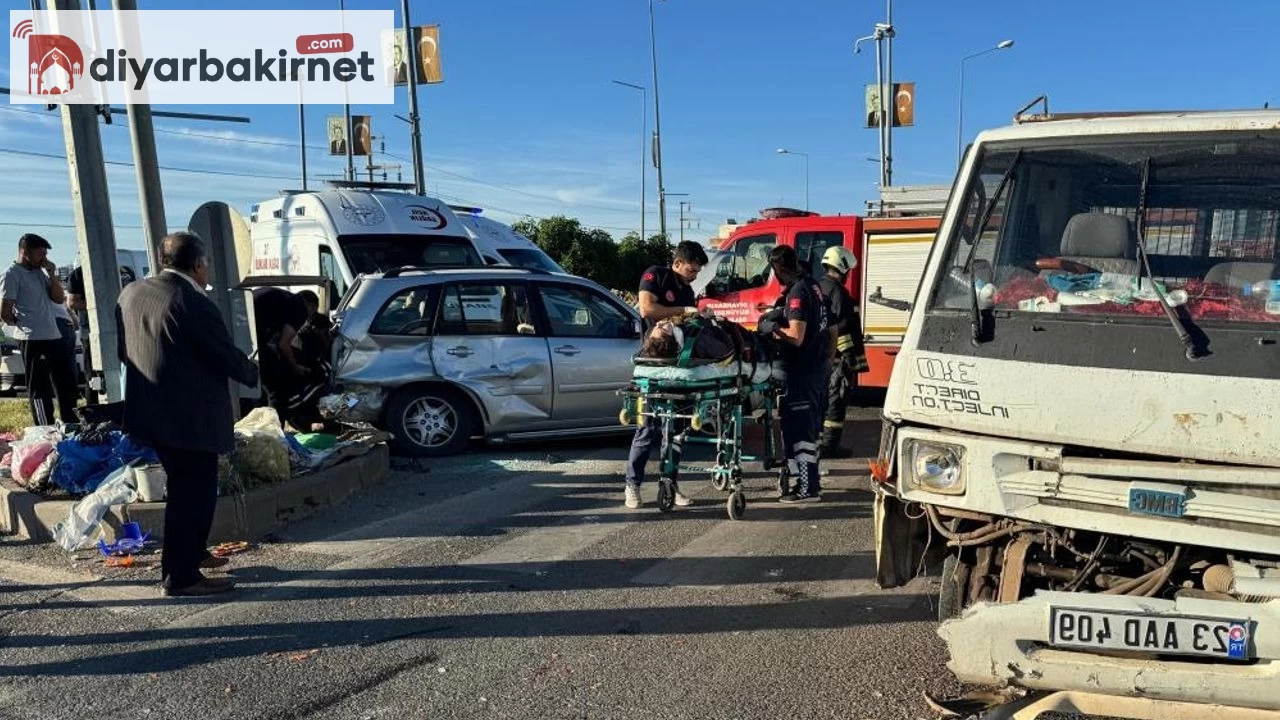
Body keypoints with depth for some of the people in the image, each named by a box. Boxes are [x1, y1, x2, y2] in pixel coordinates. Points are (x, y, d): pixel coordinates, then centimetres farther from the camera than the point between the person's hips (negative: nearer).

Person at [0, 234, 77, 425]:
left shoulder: (41, 272, 14)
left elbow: (59, 299, 13)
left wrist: (52, 274, 3)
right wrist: (22, 325, 4)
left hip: (54, 336, 8)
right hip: (32, 340, -8)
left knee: (67, 383, 14)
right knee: (39, 389, -1)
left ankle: (72, 425, 25)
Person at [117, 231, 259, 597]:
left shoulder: (131, 293, 5)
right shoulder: (195, 305, -21)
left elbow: (123, 350, 15)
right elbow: (228, 357, -14)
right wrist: (254, 374, 5)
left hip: (149, 413, 9)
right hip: (190, 418, -9)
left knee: (183, 488, 23)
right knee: (194, 494, 2)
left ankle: (189, 552, 37)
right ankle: (181, 576, 9)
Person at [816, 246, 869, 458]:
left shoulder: (817, 288, 15)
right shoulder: (837, 292, -14)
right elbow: (840, 327, -21)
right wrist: (849, 355, -20)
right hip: (837, 358, -10)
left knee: (822, 399, 16)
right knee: (837, 400, -4)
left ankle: (818, 441, 22)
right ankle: (830, 445, -2)